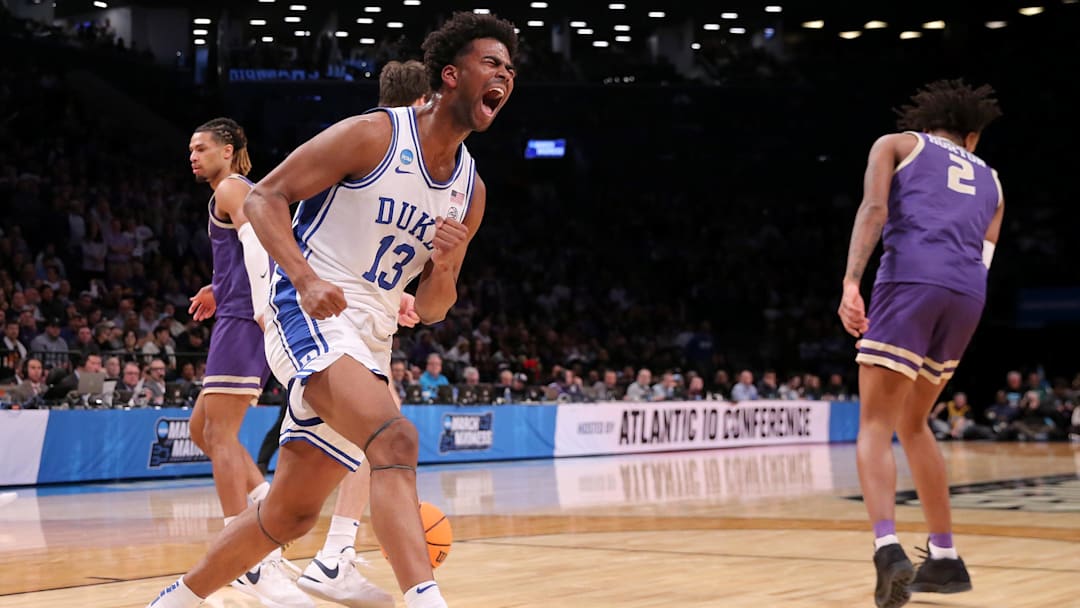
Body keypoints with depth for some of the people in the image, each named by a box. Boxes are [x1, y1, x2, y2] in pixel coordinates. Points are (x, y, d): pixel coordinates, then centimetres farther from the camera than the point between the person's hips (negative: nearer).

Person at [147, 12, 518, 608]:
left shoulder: (470, 191, 11)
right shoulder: (373, 134, -8)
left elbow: (430, 310, 14)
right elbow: (264, 197, -8)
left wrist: (444, 269, -9)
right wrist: (306, 278, -23)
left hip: (368, 344, 7)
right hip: (309, 315, -7)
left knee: (289, 514, 9)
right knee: (396, 439, -31)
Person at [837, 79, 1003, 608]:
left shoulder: (895, 143, 20)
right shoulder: (989, 181, 32)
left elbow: (873, 209, 0)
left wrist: (851, 281, -12)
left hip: (910, 281, -4)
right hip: (968, 296, 4)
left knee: (876, 426, -4)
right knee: (912, 424, 22)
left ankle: (888, 549, -28)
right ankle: (945, 559, 22)